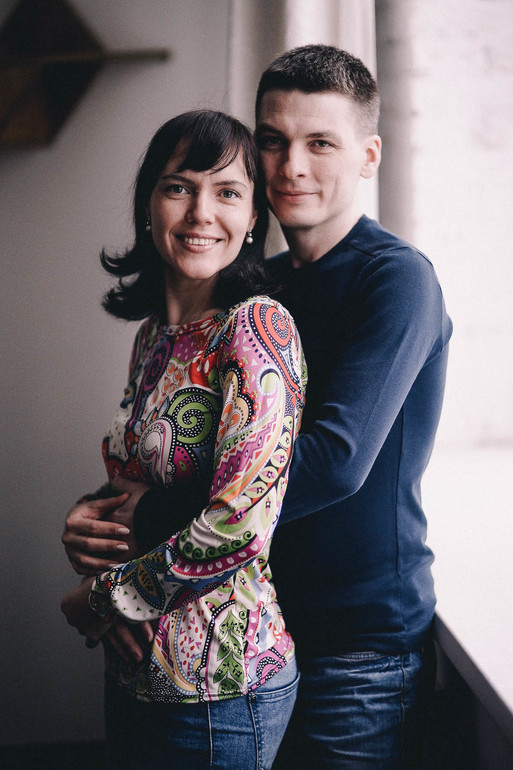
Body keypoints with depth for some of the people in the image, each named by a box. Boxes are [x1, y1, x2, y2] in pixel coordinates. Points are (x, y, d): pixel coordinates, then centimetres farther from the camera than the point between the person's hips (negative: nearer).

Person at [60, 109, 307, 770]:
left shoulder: (258, 325, -17)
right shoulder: (153, 335, 6)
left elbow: (239, 526, -24)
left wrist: (99, 597, -13)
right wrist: (89, 511, -2)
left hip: (217, 688, -7)